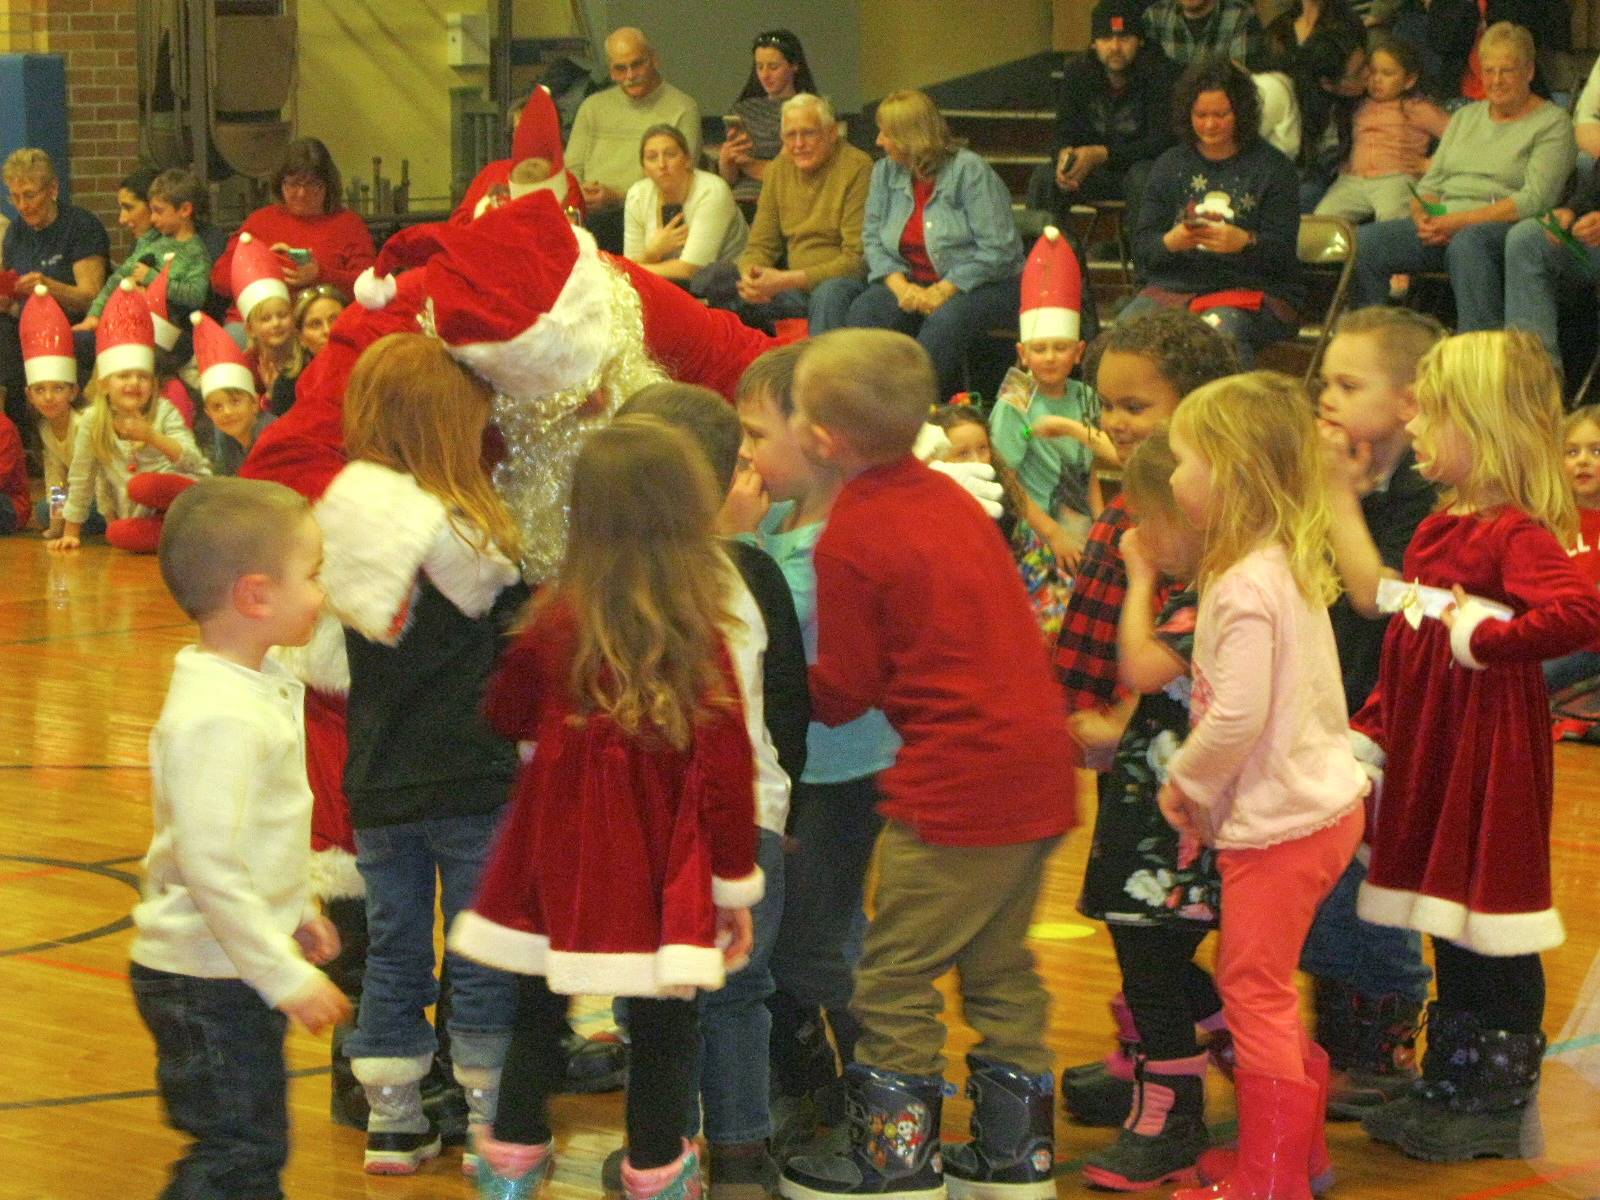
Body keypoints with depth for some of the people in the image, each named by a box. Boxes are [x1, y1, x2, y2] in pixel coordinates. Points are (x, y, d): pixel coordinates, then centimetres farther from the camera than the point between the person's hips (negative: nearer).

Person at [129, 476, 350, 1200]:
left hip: (236, 975, 10)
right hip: (207, 983, -10)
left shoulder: (256, 686, 7)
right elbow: (210, 864, -28)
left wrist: (298, 914, 27)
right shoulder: (219, 717, -26)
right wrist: (288, 978, -25)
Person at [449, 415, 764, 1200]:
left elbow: (504, 714, 10)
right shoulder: (698, 635, -14)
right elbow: (726, 768, -11)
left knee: (537, 1013, 17)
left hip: (559, 868, 3)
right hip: (660, 880, -3)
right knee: (663, 1025, 9)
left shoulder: (555, 621, -6)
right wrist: (736, 884, -1)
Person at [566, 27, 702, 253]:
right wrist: (580, 193, -4)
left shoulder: (682, 109, 8)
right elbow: (572, 168, 22)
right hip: (589, 213, 4)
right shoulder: (593, 106, 24)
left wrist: (618, 197, -12)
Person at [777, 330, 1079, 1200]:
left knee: (897, 976, 3)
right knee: (1000, 966, 19)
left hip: (956, 785, -9)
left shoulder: (850, 539, -12)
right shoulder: (945, 498, 11)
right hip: (1038, 767, 9)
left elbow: (842, 693, -6)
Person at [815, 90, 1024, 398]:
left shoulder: (970, 172, -11)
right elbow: (872, 239, 7)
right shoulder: (885, 172, 10)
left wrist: (943, 291, -21)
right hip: (913, 283, 5)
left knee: (945, 320, -39)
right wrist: (900, 286, -13)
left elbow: (998, 251, -15)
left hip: (982, 288, -5)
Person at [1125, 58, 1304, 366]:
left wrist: (1244, 242, -23)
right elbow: (1141, 249, 10)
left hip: (1252, 289, -3)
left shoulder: (1274, 168, 7)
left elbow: (1283, 251, -1)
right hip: (1173, 286, 3)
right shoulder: (1170, 165, 16)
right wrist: (1170, 242, -14)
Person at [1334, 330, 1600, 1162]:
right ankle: (1452, 1084, 28)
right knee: (1449, 931, 17)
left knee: (1492, 938, 0)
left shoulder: (1517, 533, -18)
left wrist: (1483, 636, -26)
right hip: (1430, 749, 9)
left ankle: (1500, 1105, 9)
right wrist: (1370, 733, 16)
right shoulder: (1439, 529, 11)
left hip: (1488, 754, -9)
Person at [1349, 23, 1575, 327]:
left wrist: (1461, 221, -17)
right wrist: (1424, 219, -4)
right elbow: (1430, 184, 21)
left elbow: (1535, 199, -9)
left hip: (1502, 227, -6)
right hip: (1443, 225, 6)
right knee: (1365, 242, -20)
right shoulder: (1465, 117, 25)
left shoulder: (1553, 124, 5)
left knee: (1467, 243, -42)